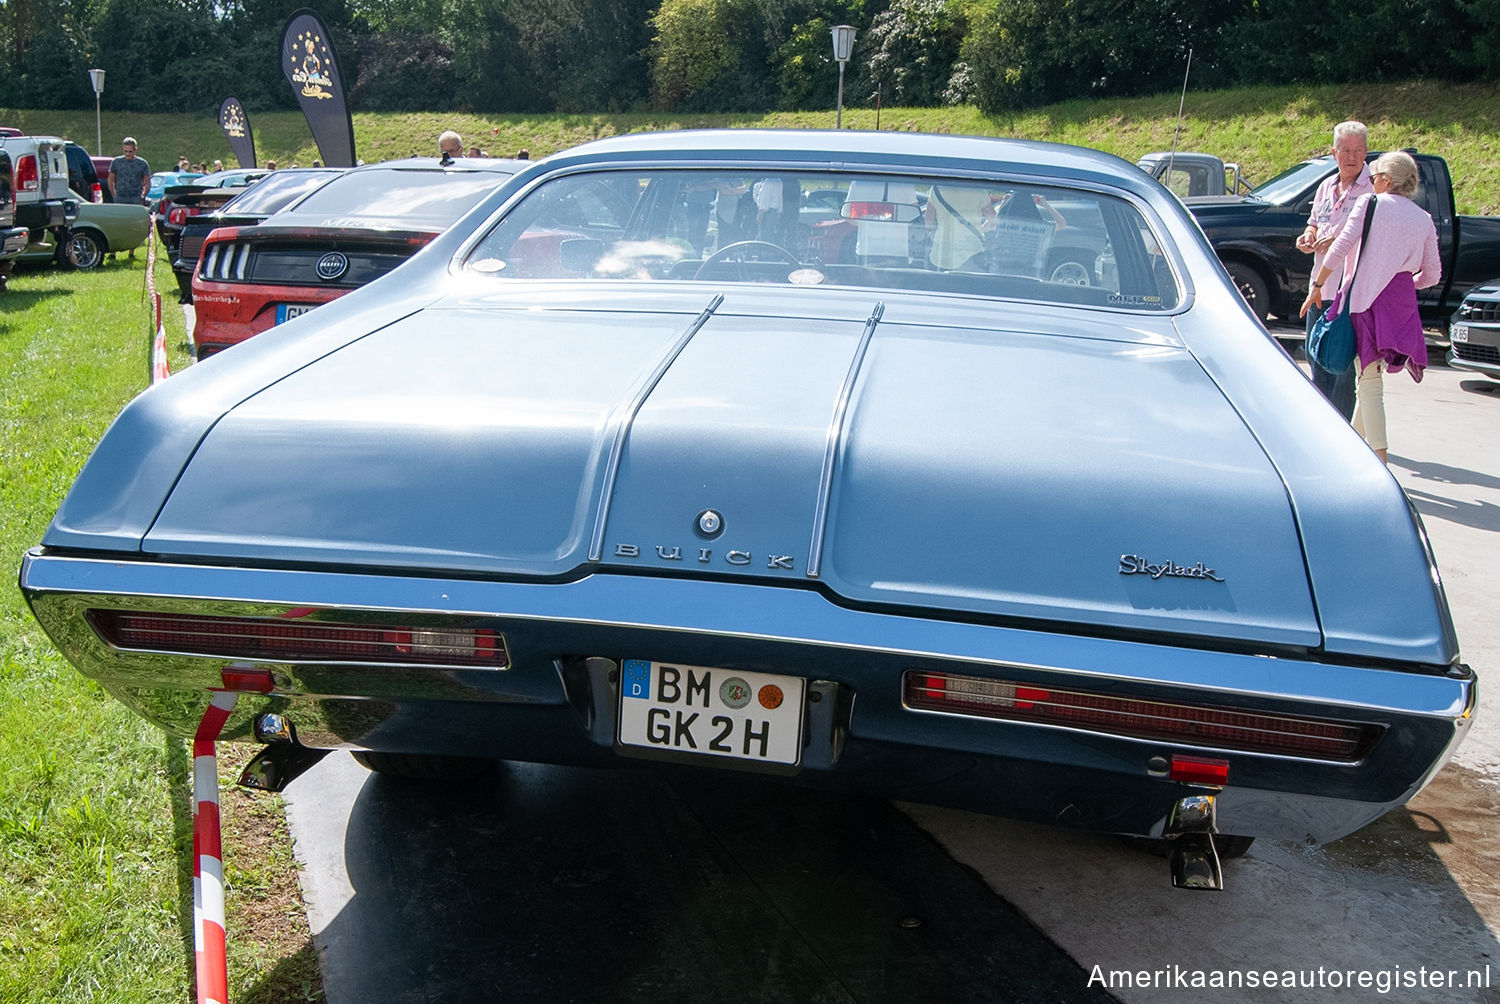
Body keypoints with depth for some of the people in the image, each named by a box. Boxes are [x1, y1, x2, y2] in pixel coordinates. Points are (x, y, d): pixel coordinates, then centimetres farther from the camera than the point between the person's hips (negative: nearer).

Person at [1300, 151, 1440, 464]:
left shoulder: (1370, 203, 1)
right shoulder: (1424, 219, 12)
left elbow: (1341, 246, -10)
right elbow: (1433, 274, 10)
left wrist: (1316, 285, -4)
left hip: (1366, 296, -5)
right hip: (1402, 303, 5)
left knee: (1370, 380, -6)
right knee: (1370, 377, 18)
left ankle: (1379, 459, -11)